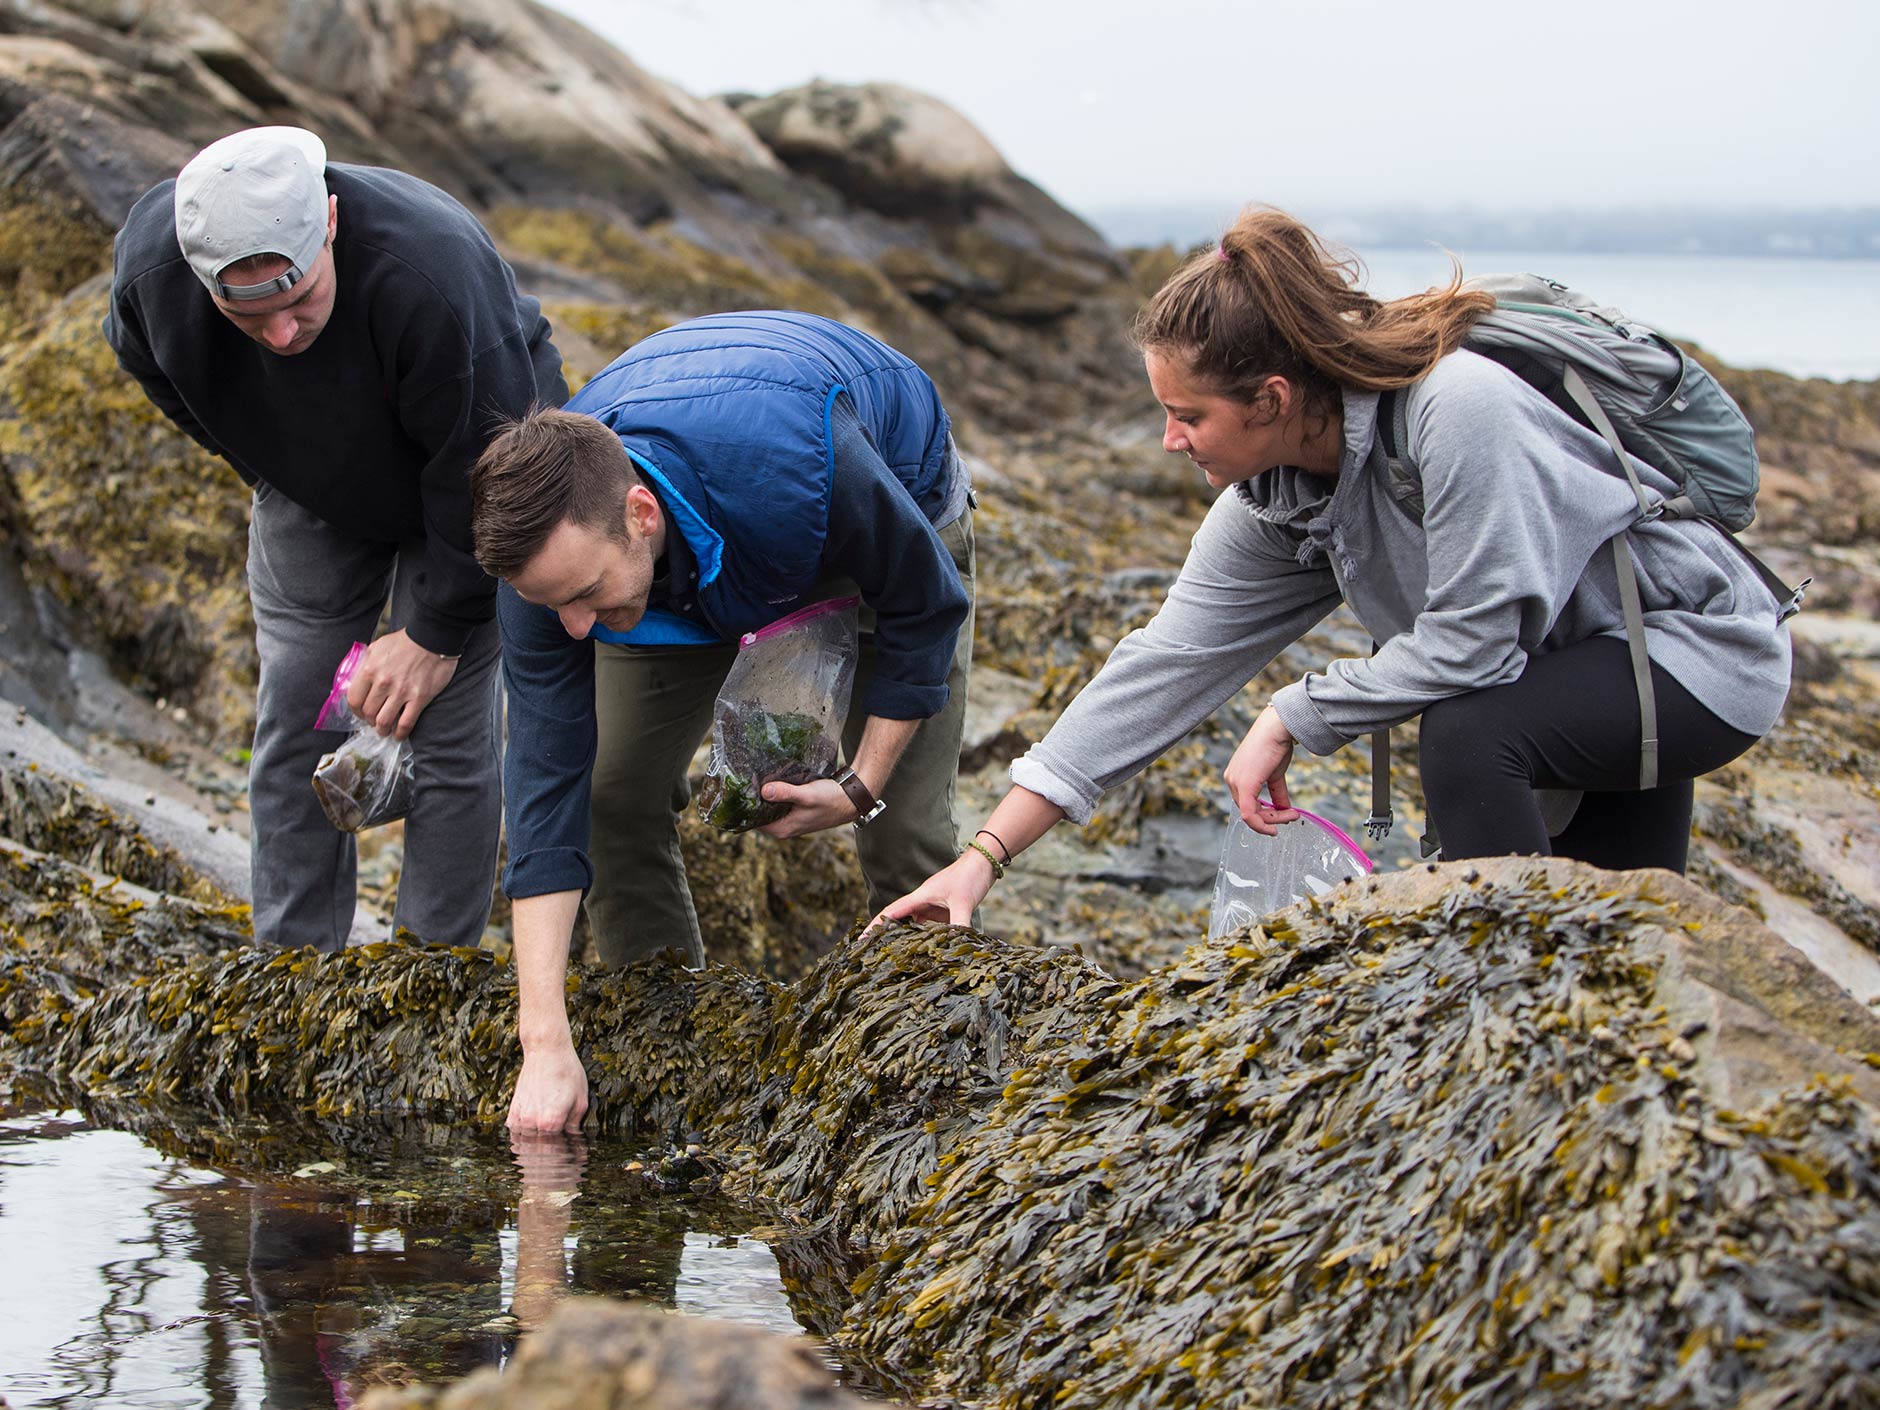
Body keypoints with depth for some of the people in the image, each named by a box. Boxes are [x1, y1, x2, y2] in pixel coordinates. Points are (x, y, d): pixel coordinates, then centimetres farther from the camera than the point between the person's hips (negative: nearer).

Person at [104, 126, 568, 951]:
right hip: (310, 494, 4)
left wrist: (434, 632, -22)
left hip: (471, 459, -4)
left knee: (446, 729, -8)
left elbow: (482, 466, -31)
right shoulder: (150, 259, -29)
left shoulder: (432, 276, -44)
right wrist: (242, 451, 8)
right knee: (293, 721, 2)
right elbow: (148, 360, 0)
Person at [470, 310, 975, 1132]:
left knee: (906, 836, -11)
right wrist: (545, 1045, -36)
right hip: (687, 561, 3)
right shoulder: (545, 542, -34)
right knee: (615, 796, -8)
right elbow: (547, 782, -32)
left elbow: (926, 608, -25)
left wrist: (862, 787, -22)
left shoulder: (798, 468, -47)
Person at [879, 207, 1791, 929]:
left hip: (1701, 643, -8)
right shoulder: (1271, 503, -7)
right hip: (1583, 685, 8)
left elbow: (1469, 643, -32)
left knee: (1468, 734, -29)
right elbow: (1167, 662, -6)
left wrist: (1293, 719, -18)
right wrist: (987, 854, -9)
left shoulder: (1456, 410, -33)